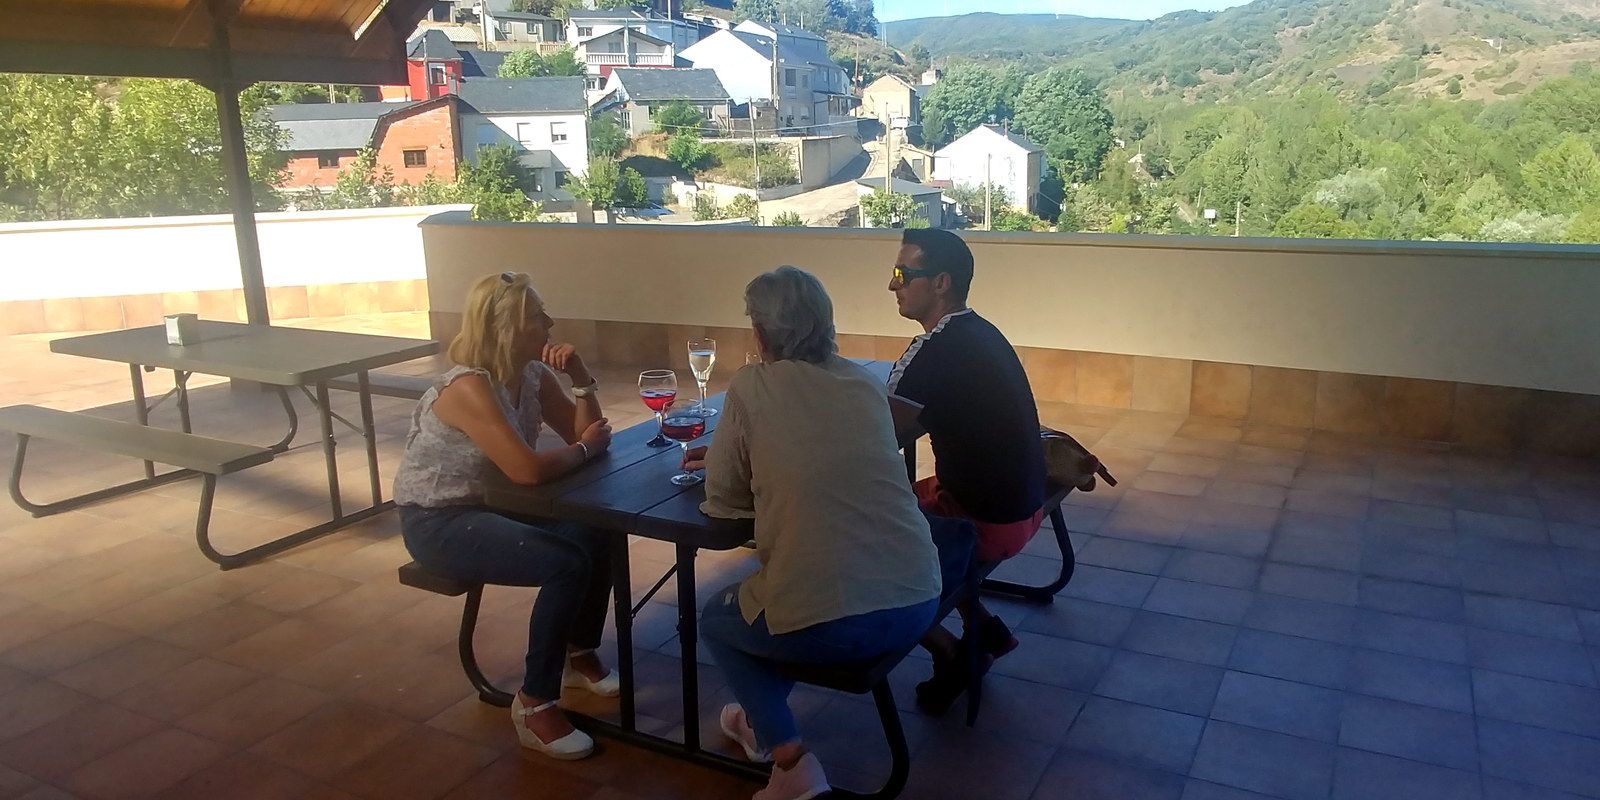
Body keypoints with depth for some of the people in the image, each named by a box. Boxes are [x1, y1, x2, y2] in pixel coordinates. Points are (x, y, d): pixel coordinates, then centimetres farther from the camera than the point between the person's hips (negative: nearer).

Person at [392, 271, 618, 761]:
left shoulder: (533, 376, -1)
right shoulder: (469, 387, -26)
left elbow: (586, 433, 2)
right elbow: (528, 470, -33)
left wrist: (580, 377, -12)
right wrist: (585, 449, -16)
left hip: (491, 506, 8)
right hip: (437, 523, -8)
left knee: (599, 536, -7)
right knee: (567, 563, -24)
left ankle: (580, 655, 16)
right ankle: (535, 704, -9)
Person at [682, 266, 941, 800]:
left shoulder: (752, 386, -5)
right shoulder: (866, 382, 10)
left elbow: (723, 502, 0)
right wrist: (724, 457, 29)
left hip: (826, 626, -6)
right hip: (918, 606, 6)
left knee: (715, 619, 26)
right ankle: (762, 719, 48)